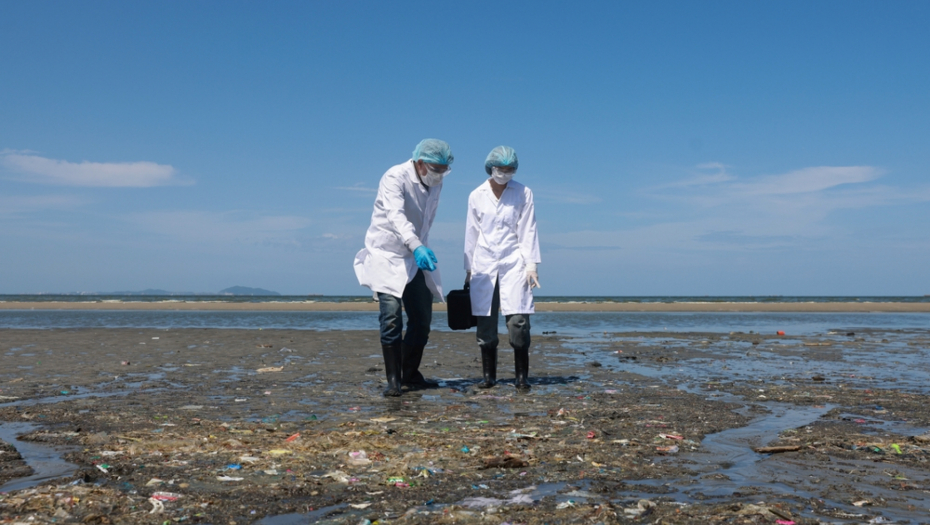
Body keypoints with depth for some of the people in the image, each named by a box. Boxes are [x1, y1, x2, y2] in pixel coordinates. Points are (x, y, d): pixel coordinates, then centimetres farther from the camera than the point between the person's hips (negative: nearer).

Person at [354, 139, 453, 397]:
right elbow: (396, 215, -37)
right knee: (391, 319, -14)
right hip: (387, 255, -7)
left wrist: (421, 249, 17)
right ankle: (393, 380, -6)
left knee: (422, 318, 7)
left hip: (415, 258, 7)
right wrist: (417, 246, -52)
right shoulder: (395, 178, -20)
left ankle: (411, 375, 20)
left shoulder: (435, 184, 2)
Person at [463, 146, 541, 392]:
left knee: (518, 321, -9)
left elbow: (528, 230, 1)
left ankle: (521, 377, 1)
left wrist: (531, 264, -6)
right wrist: (468, 269, 11)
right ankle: (489, 375, 12)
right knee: (485, 323, 2)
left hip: (513, 264, -2)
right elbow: (471, 233, 11)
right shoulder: (476, 196, 7)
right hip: (484, 265, 2)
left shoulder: (523, 193, 2)